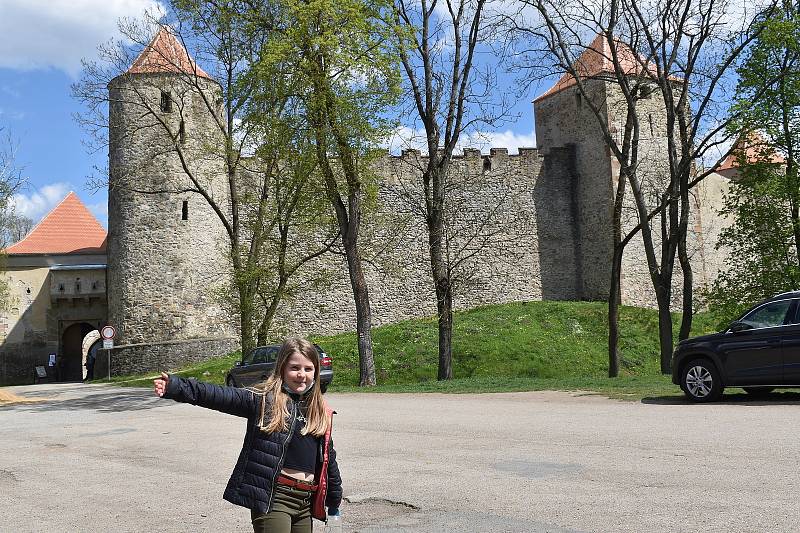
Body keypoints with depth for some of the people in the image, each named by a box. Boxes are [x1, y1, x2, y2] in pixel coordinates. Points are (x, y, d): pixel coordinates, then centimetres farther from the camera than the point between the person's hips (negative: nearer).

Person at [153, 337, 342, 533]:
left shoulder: (320, 411, 9)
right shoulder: (263, 399, -6)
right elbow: (218, 395, -16)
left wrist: (335, 496, 26)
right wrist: (175, 386, -28)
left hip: (306, 501, 5)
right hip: (273, 497, -5)